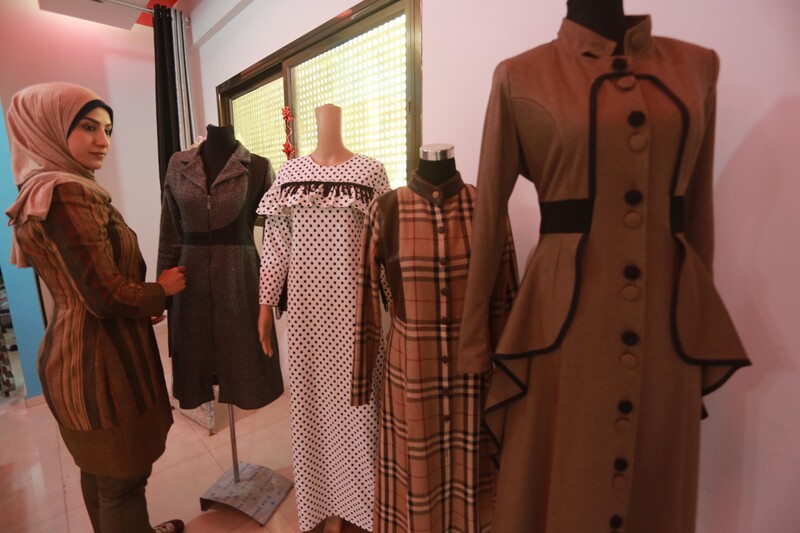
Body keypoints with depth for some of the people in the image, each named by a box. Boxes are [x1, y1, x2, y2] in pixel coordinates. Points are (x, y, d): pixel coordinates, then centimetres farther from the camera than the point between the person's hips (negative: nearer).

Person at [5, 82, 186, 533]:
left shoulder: (42, 190, 10)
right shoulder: (69, 195, -21)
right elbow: (107, 297, -24)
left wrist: (149, 303, 11)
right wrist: (163, 290, -7)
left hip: (75, 348, 10)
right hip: (101, 354, -10)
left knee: (100, 468, 26)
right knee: (122, 476, 10)